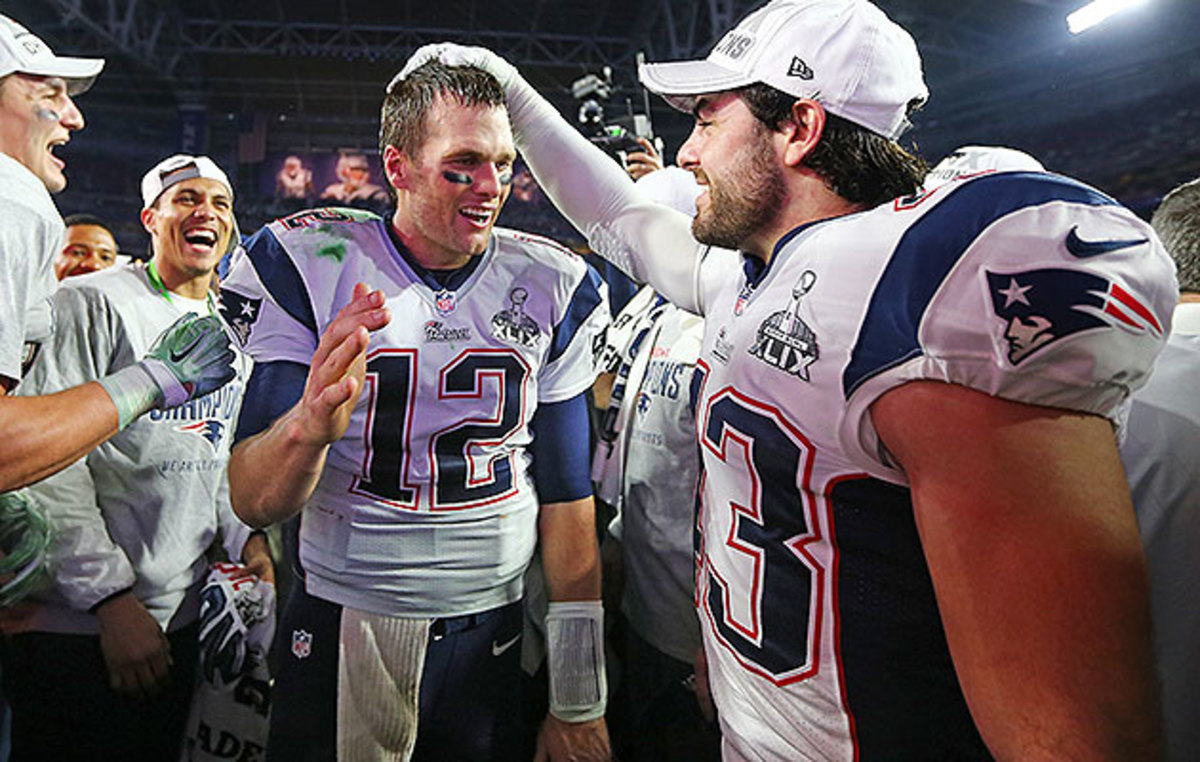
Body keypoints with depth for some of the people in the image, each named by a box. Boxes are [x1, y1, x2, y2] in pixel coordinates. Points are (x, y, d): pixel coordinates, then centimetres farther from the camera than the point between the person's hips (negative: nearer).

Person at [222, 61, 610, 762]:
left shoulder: (550, 290, -3)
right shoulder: (310, 269, -9)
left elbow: (566, 499, 1)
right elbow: (254, 504, -11)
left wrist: (578, 704, 2)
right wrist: (310, 423, -35)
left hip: (490, 637, 2)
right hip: (340, 631, -1)